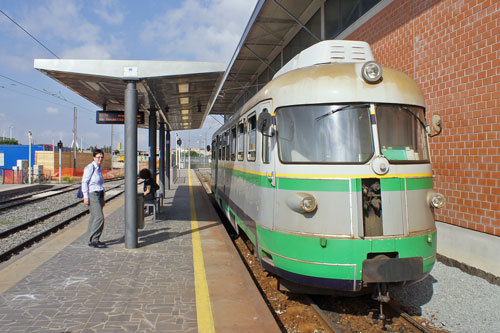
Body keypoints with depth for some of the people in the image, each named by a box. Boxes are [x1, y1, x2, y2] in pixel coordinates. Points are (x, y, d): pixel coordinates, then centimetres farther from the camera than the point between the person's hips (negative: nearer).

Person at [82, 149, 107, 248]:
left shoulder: (99, 168, 17)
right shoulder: (90, 167, -8)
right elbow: (84, 182, -10)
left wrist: (102, 198, 22)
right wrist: (86, 196, -16)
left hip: (99, 195, 8)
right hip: (92, 195, -8)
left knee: (94, 218, 9)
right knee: (99, 217, -15)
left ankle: (92, 240, 13)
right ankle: (94, 240, -10)